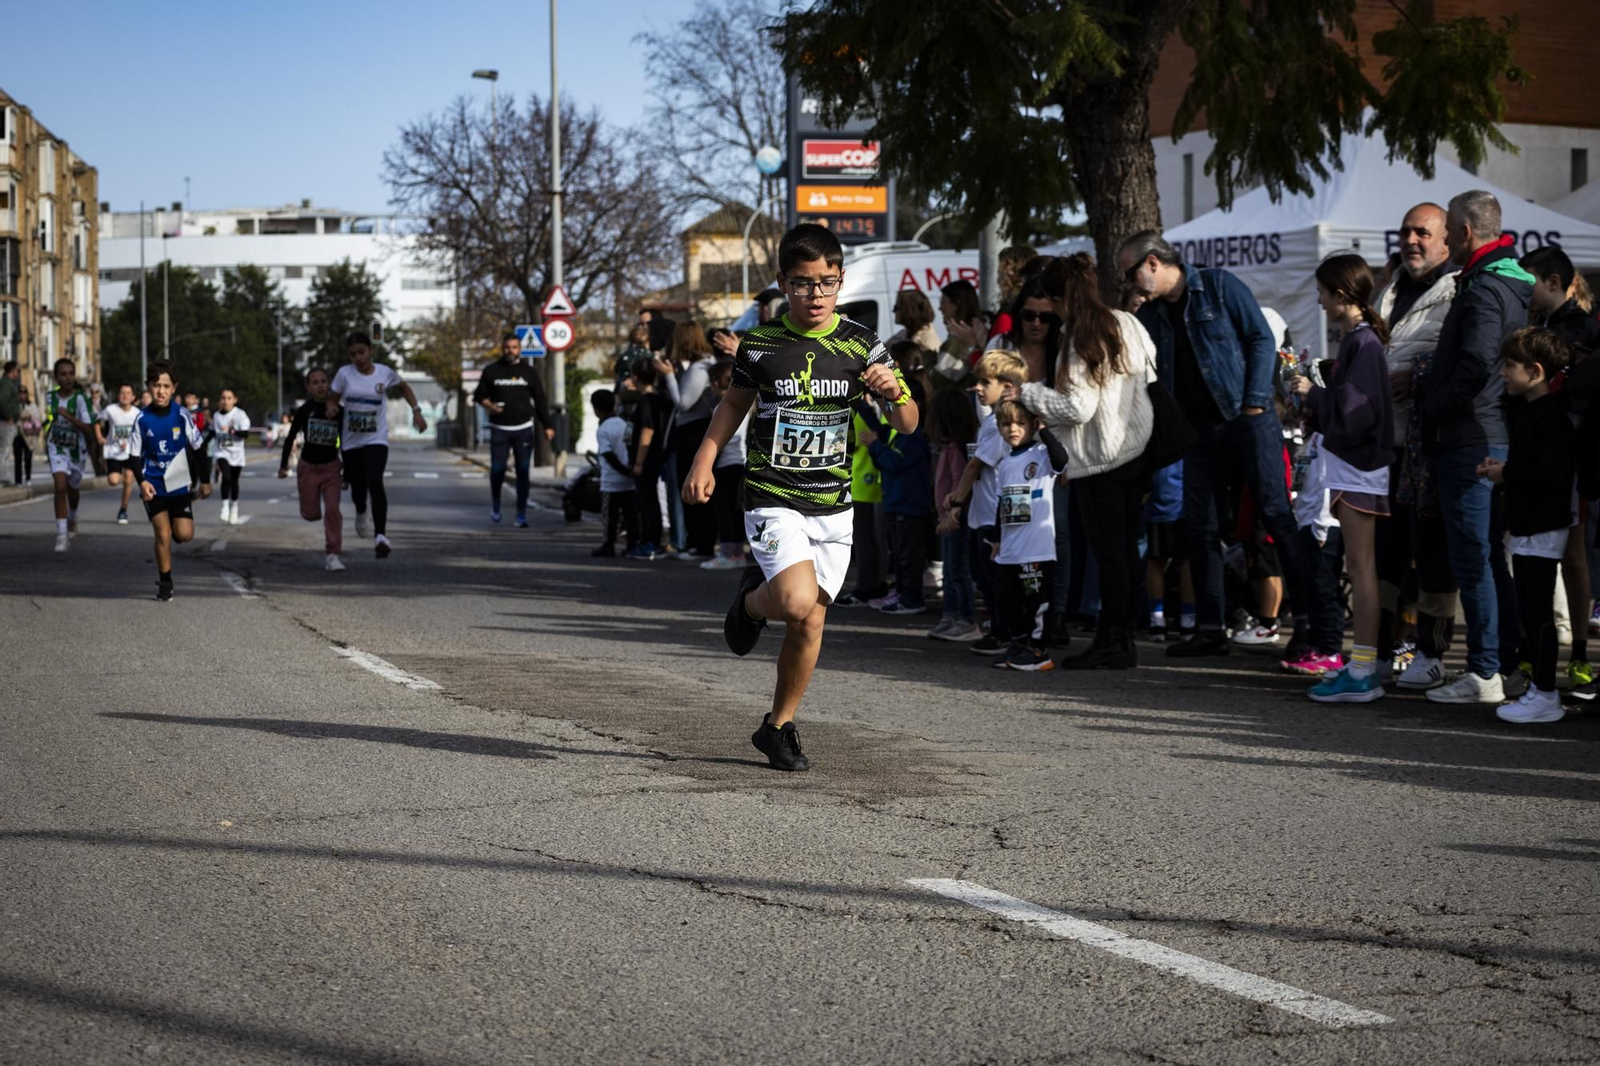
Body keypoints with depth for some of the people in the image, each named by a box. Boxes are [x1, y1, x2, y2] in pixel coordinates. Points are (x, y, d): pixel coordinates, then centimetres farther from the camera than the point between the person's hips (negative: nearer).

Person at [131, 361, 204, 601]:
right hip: (153, 486, -1)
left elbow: (198, 447, 3)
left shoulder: (182, 415, -7)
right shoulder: (142, 419, -6)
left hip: (179, 484, 1)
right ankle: (164, 582, 7)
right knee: (163, 534, -8)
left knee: (184, 534, -7)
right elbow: (135, 455, 1)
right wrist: (142, 482, -12)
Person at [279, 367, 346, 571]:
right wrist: (283, 465, 0)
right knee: (311, 514, 2)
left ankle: (332, 554, -8)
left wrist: (346, 472, 7)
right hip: (307, 466, 0)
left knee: (332, 510, -13)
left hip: (331, 466, 0)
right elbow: (290, 438, 3)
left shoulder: (338, 411, -4)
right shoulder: (304, 411, -7)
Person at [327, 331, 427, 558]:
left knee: (374, 482, -21)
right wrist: (330, 407, -20)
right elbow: (332, 399, 3)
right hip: (351, 442, 2)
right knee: (357, 486, 12)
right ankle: (361, 513, 49)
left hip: (376, 440, -2)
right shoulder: (344, 374, -5)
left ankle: (381, 535, -25)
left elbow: (404, 388, 16)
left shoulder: (385, 372, -3)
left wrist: (416, 411, 7)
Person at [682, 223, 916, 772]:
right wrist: (705, 460, 3)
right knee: (797, 599, -25)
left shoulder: (860, 343, 0)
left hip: (833, 505, 3)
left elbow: (907, 425, 2)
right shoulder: (760, 342, -3)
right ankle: (752, 599, 12)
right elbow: (735, 402, 15)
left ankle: (778, 726, 25)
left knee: (810, 622, 5)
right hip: (773, 498, -3)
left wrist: (894, 391, -19)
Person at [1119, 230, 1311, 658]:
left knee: (1277, 515, -8)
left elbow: (1262, 339, -8)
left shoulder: (1219, 286, -5)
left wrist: (1255, 401, -15)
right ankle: (1210, 628, 9)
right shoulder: (1150, 316, 13)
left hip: (1247, 419, -7)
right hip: (1200, 429, 7)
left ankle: (1307, 618, -6)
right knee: (1199, 526, 4)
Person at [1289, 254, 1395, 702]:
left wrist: (1312, 393, -10)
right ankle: (1363, 664, 17)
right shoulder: (1356, 338, 13)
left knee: (1360, 567, -8)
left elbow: (1355, 408, -23)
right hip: (1350, 464, 10)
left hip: (1359, 467, -10)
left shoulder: (1363, 342, -16)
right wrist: (1311, 404, 6)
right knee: (1360, 567, 12)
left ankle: (1362, 674, -7)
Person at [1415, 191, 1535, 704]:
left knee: (1471, 560, -7)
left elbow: (1476, 365, -25)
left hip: (1470, 443, -10)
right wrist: (1429, 387, 15)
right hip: (1498, 440, 10)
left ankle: (1484, 674, -5)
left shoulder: (1484, 289, -15)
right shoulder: (1513, 284, 16)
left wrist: (1432, 405, -11)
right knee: (1492, 557, 14)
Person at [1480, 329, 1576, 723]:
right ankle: (1536, 686, 19)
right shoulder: (1525, 412, 15)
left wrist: (1507, 474, -17)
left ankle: (1545, 696, -4)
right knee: (1530, 612, 13)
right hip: (1524, 527, 10)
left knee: (1538, 612, -8)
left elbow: (1553, 473, -26)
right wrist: (1500, 469, 7)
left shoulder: (1552, 416, -17)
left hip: (1543, 529, -10)